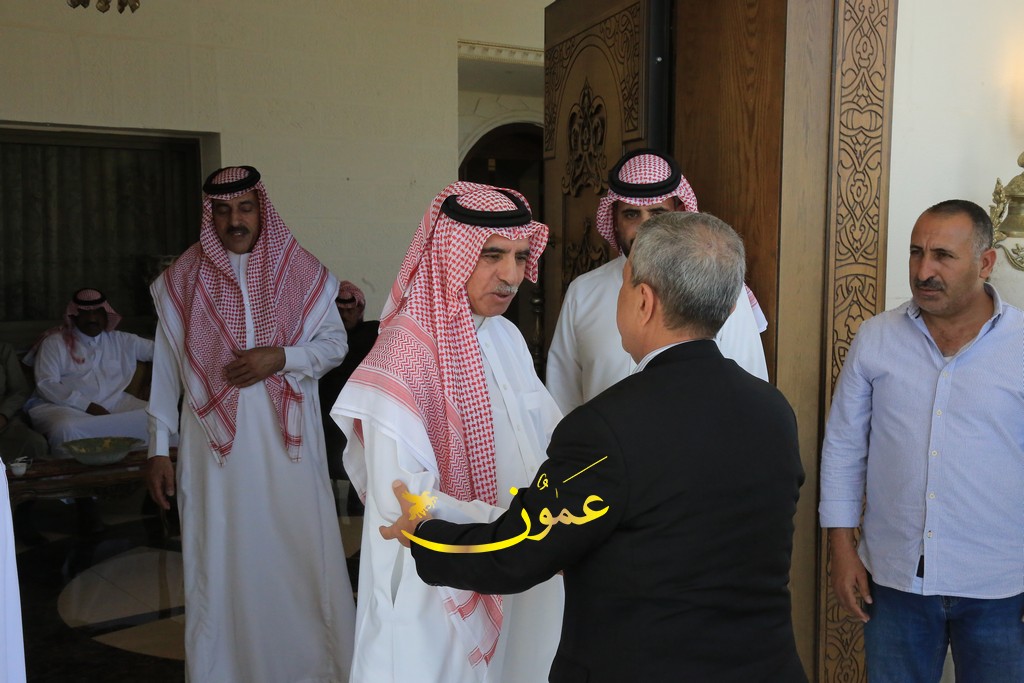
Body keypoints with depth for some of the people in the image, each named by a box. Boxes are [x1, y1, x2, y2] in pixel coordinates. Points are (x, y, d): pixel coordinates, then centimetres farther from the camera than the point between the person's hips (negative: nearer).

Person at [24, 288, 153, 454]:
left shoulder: (122, 341, 20)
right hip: (64, 406, -3)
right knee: (67, 429, -39)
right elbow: (46, 384, -3)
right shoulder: (55, 343, 8)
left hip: (113, 403, 3)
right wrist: (87, 406, -14)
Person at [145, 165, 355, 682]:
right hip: (215, 445, 0)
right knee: (221, 559, 7)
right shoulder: (182, 278, 3)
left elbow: (336, 343, 4)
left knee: (300, 551, 5)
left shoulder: (301, 270, 2)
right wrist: (158, 449, 4)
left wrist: (280, 357, -14)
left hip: (287, 441, 0)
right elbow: (166, 369, 5)